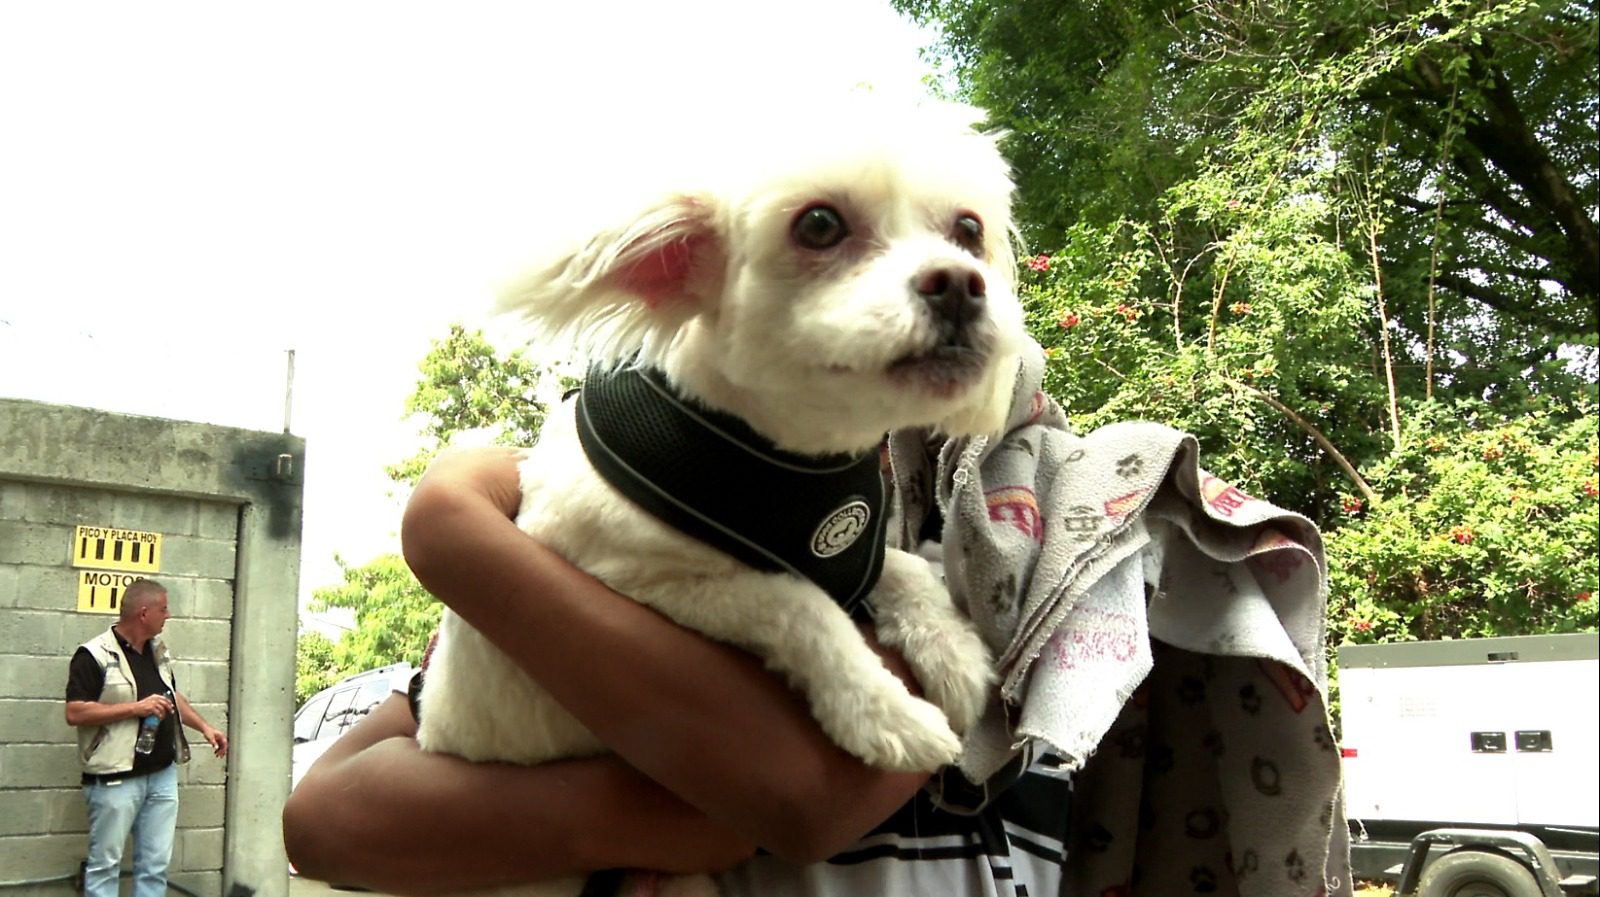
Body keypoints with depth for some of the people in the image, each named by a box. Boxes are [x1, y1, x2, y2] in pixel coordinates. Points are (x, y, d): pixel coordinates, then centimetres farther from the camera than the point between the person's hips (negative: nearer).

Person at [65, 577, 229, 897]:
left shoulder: (157, 651, 12)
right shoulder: (95, 655, -12)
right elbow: (75, 713, -18)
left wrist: (205, 727, 14)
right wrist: (137, 707, -21)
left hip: (162, 775, 7)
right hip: (115, 780, -7)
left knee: (155, 864, 8)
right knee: (105, 862, 2)